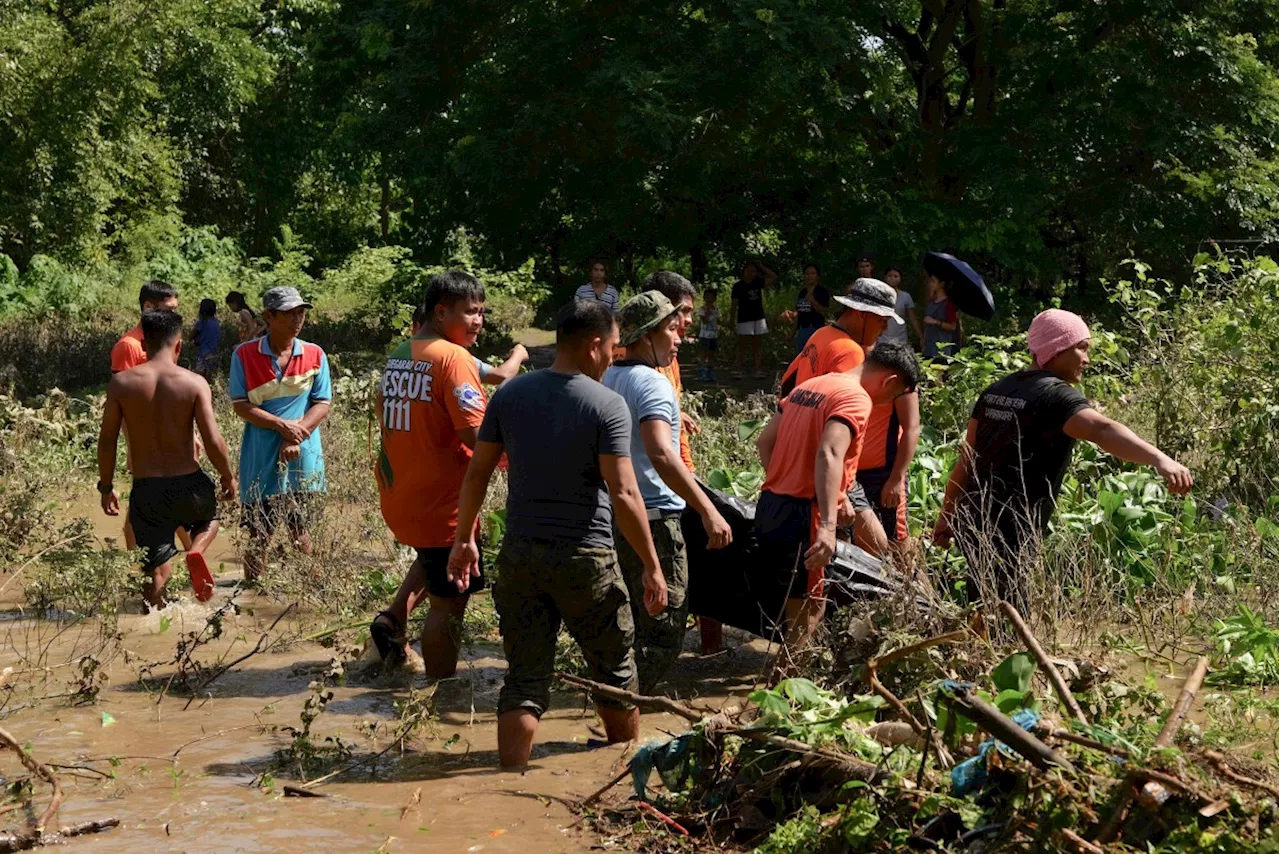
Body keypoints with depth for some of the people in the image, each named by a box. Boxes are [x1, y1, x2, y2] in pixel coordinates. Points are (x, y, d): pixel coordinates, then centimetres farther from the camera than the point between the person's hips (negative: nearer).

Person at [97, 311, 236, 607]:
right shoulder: (194, 383, -8)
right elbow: (213, 441, -11)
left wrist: (106, 486, 12)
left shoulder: (121, 383, -5)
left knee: (155, 569, 13)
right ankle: (196, 551, 1)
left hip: (146, 490, 0)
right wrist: (228, 477, 8)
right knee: (209, 518, 32)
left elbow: (107, 440, -1)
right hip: (189, 484, 0)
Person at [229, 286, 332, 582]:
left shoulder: (315, 355, 2)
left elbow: (322, 405, -1)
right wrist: (282, 425, -16)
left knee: (300, 531, 11)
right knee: (258, 535, 4)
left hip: (303, 458, 1)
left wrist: (296, 438, -15)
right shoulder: (244, 355, -3)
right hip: (261, 459, -1)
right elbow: (240, 405, -6)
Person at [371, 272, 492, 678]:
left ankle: (393, 620, 19)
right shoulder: (453, 357, -17)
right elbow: (477, 433, -25)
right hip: (442, 503, -8)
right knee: (448, 602, 3)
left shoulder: (399, 355, 8)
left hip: (398, 496, 8)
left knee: (433, 562, 33)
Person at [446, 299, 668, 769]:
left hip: (519, 554, 4)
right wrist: (652, 567, -10)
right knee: (614, 669, 16)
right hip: (585, 555, -3)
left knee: (524, 678, 8)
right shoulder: (607, 405, -11)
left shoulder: (510, 394, 2)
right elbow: (623, 494, -16)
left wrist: (464, 540, 17)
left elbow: (477, 472, 6)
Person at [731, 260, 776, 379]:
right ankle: (737, 370, -8)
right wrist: (732, 320, -7)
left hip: (758, 318, 4)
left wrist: (762, 267, 0)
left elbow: (774, 277, 5)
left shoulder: (758, 283, 7)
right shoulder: (738, 286, -3)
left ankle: (756, 370, 7)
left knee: (756, 346, 5)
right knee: (742, 345, -8)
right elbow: (734, 304, -4)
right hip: (744, 319, -4)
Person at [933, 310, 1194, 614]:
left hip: (971, 521, 9)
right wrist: (1159, 459, -45)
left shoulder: (998, 390, 13)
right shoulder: (1056, 394, -13)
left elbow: (967, 458, 17)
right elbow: (1102, 430, -32)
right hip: (1007, 533, -9)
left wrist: (947, 516, 24)